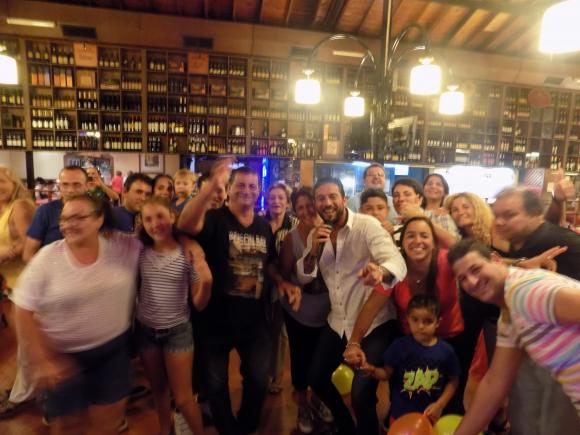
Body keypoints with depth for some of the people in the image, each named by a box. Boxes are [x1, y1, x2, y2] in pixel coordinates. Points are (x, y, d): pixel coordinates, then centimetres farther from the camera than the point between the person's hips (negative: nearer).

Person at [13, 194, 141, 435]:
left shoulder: (123, 247, -11)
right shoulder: (47, 257, -13)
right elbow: (23, 311, -9)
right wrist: (41, 361, -10)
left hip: (113, 348, 1)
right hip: (64, 355, 0)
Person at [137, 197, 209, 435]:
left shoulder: (189, 253, -15)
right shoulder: (140, 252, -6)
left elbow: (199, 304, -14)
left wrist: (207, 281, -31)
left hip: (178, 330, -3)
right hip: (146, 330, 4)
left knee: (182, 398, 6)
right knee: (158, 389, 24)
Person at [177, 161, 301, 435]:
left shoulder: (264, 227, 2)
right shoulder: (215, 219, -14)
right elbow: (185, 224, -36)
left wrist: (283, 282, -4)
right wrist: (211, 185, -46)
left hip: (254, 320, 4)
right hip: (216, 319, -3)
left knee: (258, 379, 18)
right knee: (216, 383, 17)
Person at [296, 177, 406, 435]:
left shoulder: (367, 225, -17)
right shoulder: (316, 234, 1)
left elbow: (398, 263, -30)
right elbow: (304, 277, 1)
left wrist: (380, 271, -54)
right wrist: (313, 250, -19)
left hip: (374, 323, -6)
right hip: (338, 322, 6)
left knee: (361, 394, -11)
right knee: (316, 378, 16)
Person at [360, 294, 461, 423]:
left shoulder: (446, 350, -12)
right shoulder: (400, 345, -14)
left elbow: (453, 380, 1)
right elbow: (386, 373, -9)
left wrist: (440, 405, -6)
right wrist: (372, 370, -28)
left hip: (430, 414, 1)